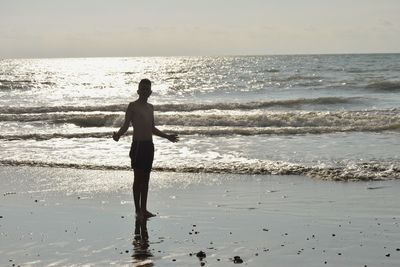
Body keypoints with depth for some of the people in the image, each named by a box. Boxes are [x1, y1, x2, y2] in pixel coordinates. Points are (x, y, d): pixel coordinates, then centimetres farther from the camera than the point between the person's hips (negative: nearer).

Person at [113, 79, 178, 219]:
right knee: (138, 178, -3)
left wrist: (167, 136, 31)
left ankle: (144, 209, 13)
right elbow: (126, 125, -9)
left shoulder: (150, 107, 16)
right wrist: (118, 134, -29)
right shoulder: (133, 106, -4)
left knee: (146, 178, 8)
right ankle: (138, 210, 2)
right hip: (138, 145, -6)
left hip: (149, 145, 6)